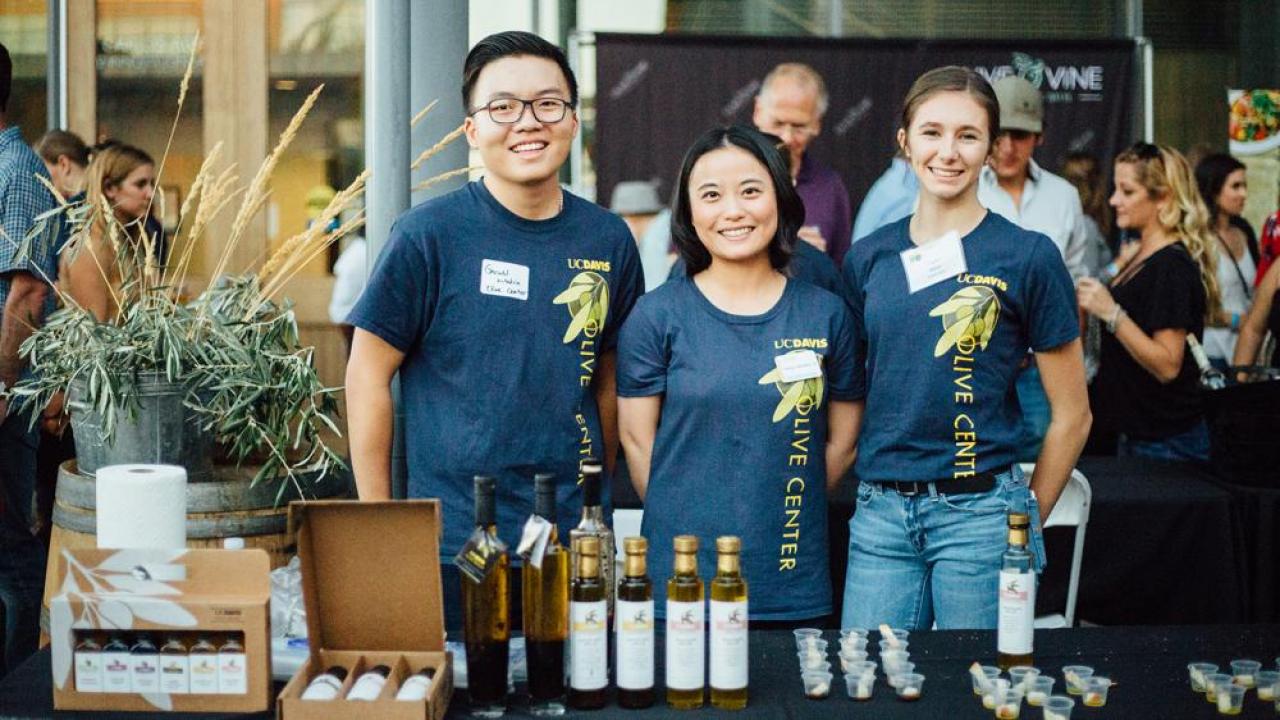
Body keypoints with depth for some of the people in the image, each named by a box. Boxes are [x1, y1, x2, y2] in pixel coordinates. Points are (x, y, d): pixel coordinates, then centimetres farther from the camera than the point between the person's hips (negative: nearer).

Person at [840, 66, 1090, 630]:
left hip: (979, 510, -3)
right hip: (880, 511, 4)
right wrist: (876, 489, 8)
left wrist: (1025, 520, 4)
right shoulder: (868, 257, 7)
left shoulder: (1026, 256, -4)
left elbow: (1071, 415, 0)